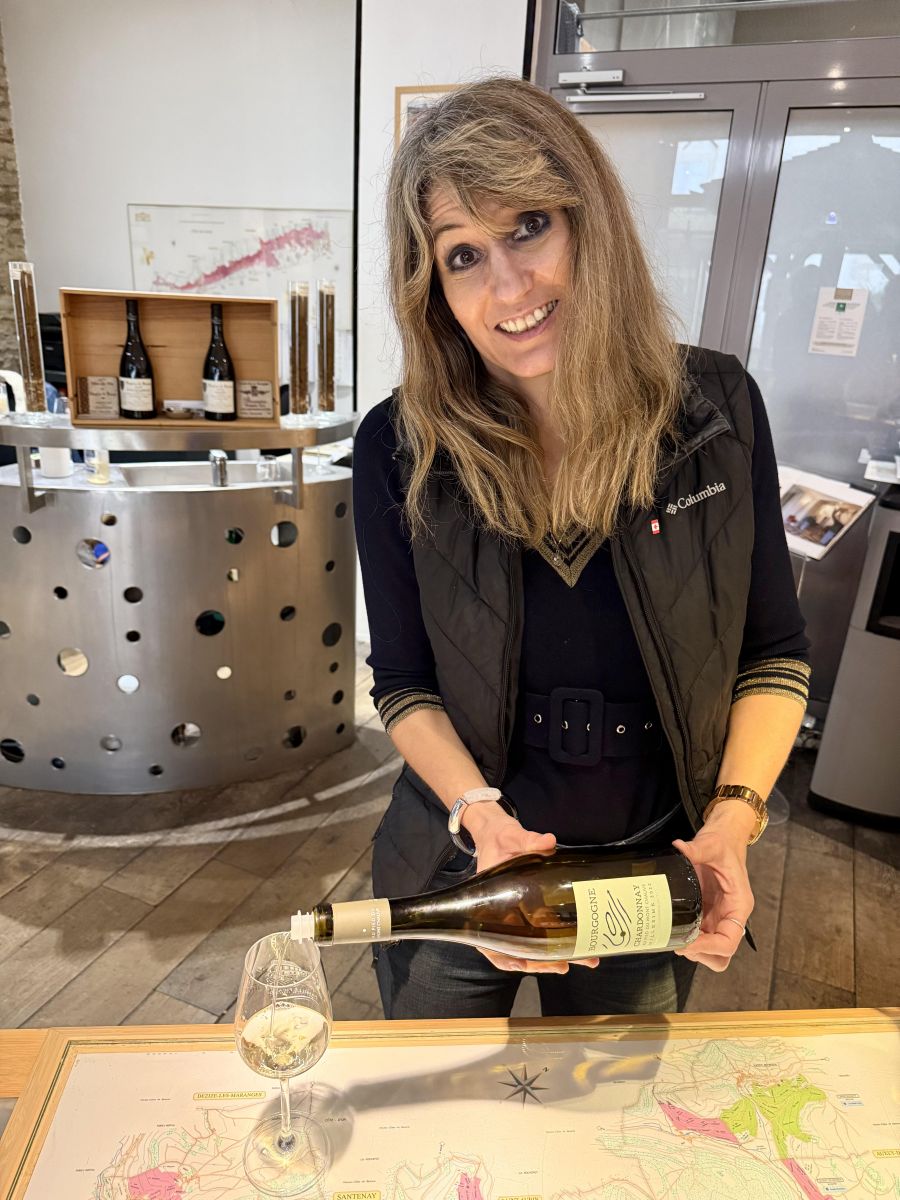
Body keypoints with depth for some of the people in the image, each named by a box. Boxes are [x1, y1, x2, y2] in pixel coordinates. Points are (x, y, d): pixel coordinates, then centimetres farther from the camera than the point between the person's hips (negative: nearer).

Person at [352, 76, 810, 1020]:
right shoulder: (400, 449, -16)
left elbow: (773, 653, -5)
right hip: (455, 870, 0)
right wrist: (481, 814, -24)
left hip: (654, 880, 1)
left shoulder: (717, 409, -13)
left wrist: (734, 819, -17)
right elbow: (404, 682, -9)